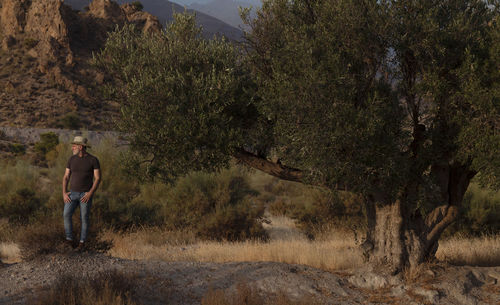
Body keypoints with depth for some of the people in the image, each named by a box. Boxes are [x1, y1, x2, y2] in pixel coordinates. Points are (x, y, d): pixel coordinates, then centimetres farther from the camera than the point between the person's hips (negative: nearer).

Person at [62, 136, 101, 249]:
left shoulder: (93, 160, -8)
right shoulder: (72, 159, 3)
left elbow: (97, 178, -8)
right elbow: (66, 177, 5)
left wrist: (90, 193, -19)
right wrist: (64, 193, -7)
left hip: (86, 194, -3)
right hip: (73, 193, 3)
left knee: (84, 218, 0)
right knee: (67, 214, -14)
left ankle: (82, 241, 19)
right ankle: (69, 240, -3)